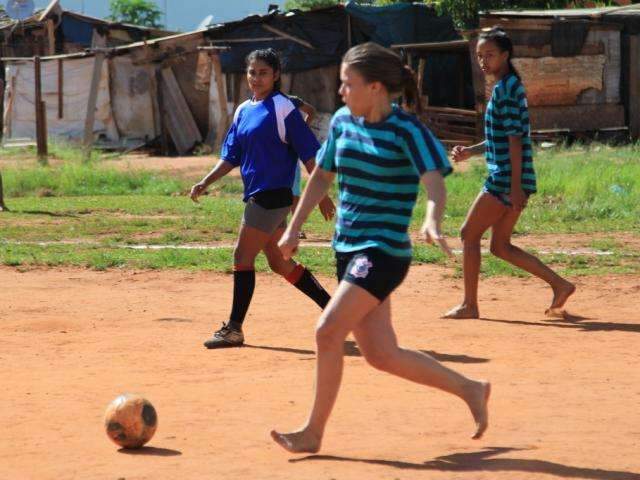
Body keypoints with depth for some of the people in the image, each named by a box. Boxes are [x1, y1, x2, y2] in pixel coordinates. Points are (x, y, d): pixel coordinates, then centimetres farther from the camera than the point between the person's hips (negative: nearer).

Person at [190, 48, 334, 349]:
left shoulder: (283, 108, -9)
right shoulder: (243, 111, 14)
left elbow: (308, 153, -10)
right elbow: (231, 156, 16)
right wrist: (205, 183, 3)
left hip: (274, 194, -9)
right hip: (258, 196, 9)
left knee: (242, 257, -8)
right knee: (279, 262, 13)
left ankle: (234, 329, -2)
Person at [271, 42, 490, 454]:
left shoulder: (407, 130, -13)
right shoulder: (343, 122, 7)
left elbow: (434, 180, -26)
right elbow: (322, 176, 21)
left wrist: (433, 223, -46)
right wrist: (294, 230, 19)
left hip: (384, 252, -8)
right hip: (348, 249, 8)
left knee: (328, 331, -16)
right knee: (380, 354, 7)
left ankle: (312, 433, -4)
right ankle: (469, 390, 23)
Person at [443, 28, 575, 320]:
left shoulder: (506, 88, -14)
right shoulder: (507, 87, 17)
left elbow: (514, 139, -19)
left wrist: (515, 186, -22)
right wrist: (470, 152, 15)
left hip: (506, 179, -10)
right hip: (509, 181, 10)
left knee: (469, 235, -1)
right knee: (501, 246, 13)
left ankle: (469, 305, 5)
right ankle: (559, 285, 11)